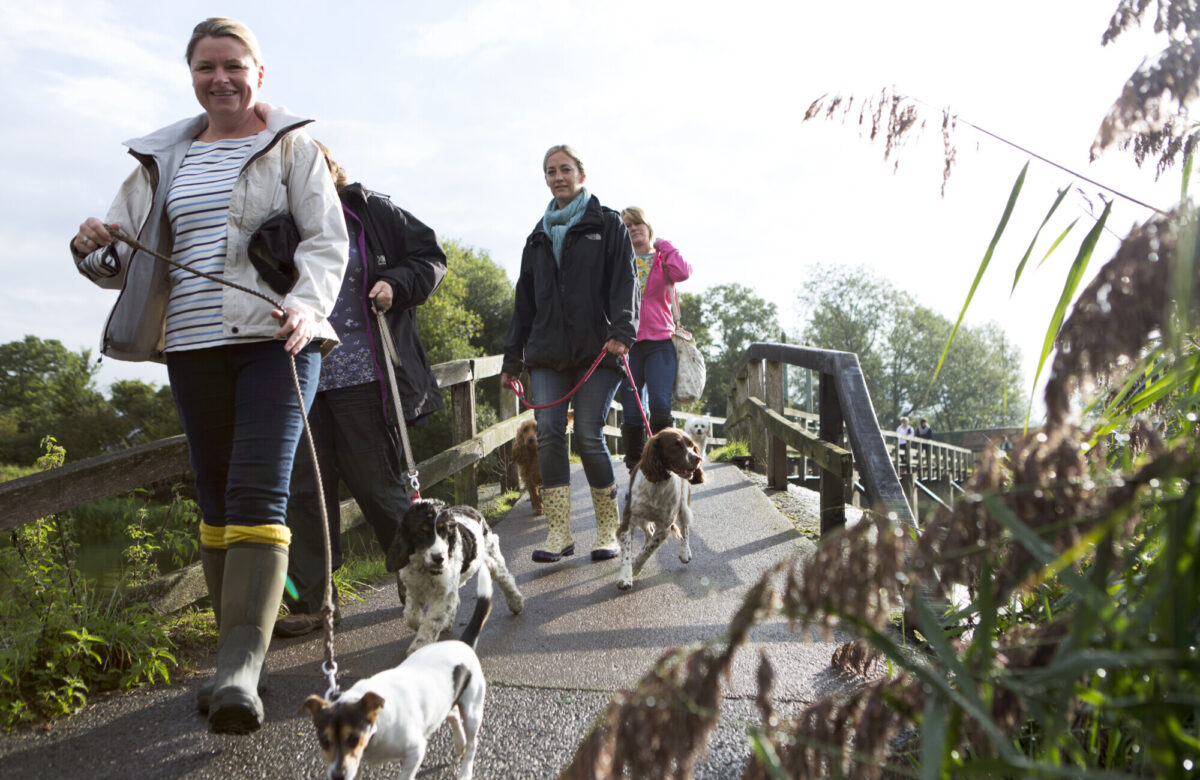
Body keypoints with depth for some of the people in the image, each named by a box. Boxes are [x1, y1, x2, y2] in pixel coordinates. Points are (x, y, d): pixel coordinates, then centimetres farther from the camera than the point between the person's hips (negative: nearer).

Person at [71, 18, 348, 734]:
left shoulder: (292, 146, 6)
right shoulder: (163, 158, 18)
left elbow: (327, 240, -3)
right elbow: (127, 256, 18)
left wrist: (308, 306, -21)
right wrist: (95, 250, -5)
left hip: (275, 340, -5)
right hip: (194, 347, 5)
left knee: (258, 493, -16)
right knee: (215, 500, 8)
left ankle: (242, 665, -19)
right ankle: (236, 656, 19)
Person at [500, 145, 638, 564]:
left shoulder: (608, 224, 9)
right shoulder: (539, 235, 22)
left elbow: (625, 281, -3)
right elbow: (524, 300, 22)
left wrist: (621, 330, -19)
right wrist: (512, 356, 18)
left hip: (595, 349, -4)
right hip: (547, 352, 4)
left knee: (589, 437, -8)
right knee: (548, 433, -8)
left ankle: (608, 530, 7)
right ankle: (559, 532, -5)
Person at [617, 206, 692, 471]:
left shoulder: (662, 260, 13)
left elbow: (682, 272, -10)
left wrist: (662, 244, 1)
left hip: (659, 342, -1)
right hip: (627, 343, 1)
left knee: (660, 406, -15)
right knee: (631, 413, -1)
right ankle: (635, 471, 10)